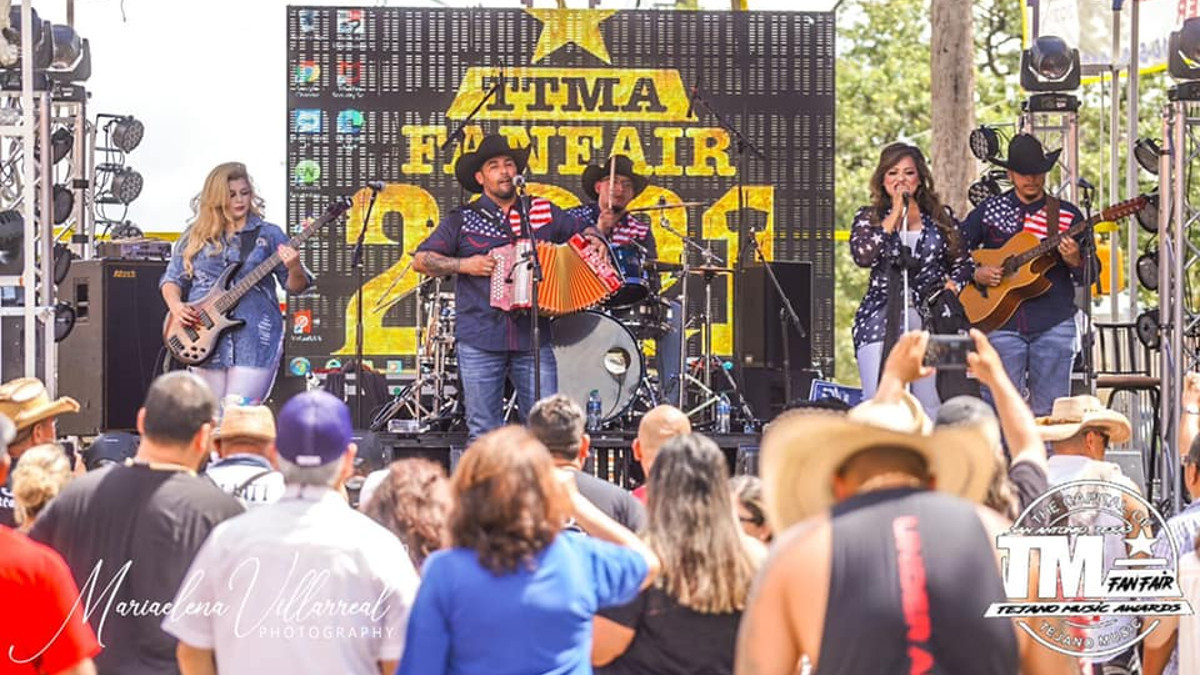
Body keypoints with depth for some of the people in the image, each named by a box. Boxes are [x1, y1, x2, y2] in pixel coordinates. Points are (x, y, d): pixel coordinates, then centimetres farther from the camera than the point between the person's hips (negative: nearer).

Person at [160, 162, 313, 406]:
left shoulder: (269, 235, 5)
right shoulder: (194, 237, 9)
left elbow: (296, 286, 4)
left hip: (254, 342, -2)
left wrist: (294, 268, -18)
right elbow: (172, 279, 15)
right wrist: (175, 305, -5)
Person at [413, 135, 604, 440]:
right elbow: (421, 260, 7)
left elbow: (583, 231, 25)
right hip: (479, 342, -1)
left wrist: (593, 241, 2)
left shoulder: (544, 212, 13)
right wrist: (464, 265, -6)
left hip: (533, 338, 1)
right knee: (484, 433, 2)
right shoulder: (463, 220, 8)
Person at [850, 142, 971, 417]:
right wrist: (895, 213, -5)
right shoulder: (868, 217, 10)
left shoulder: (939, 218, 13)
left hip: (929, 319, 1)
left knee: (931, 409, -3)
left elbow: (962, 264, 17)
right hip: (880, 321, -1)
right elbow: (862, 255, -10)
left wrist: (950, 287, -3)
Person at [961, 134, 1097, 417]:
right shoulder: (988, 211, 8)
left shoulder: (1068, 215, 7)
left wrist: (1075, 261, -13)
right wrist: (976, 273, -4)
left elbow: (1091, 274, 7)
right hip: (1002, 324, 0)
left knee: (1050, 412, 1)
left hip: (1054, 326, 0)